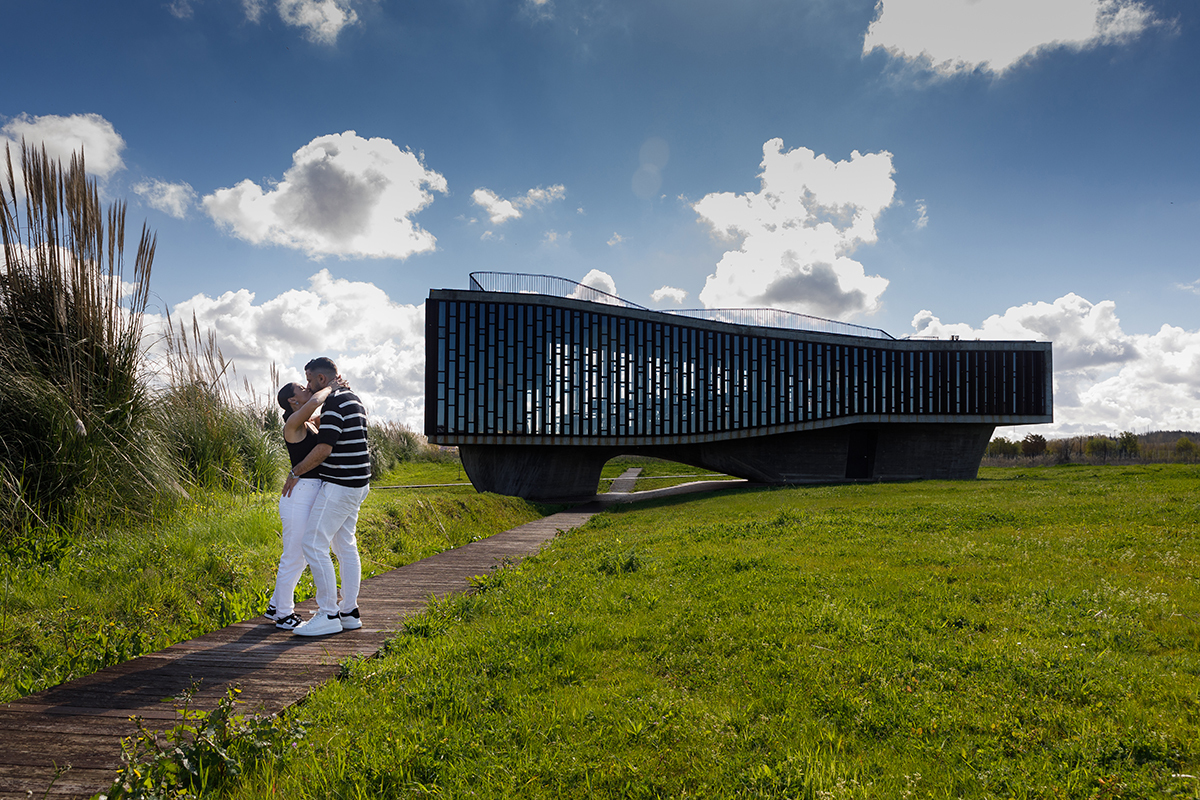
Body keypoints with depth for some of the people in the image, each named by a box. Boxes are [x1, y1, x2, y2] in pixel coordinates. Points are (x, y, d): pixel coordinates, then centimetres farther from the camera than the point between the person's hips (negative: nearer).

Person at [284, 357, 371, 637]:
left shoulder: (334, 402, -16)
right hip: (355, 484, 10)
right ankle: (349, 612, 17)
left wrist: (295, 473, -8)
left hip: (339, 485, -10)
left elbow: (323, 449, -20)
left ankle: (328, 615, -4)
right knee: (345, 546, 13)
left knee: (314, 544, -6)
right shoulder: (352, 399, 16)